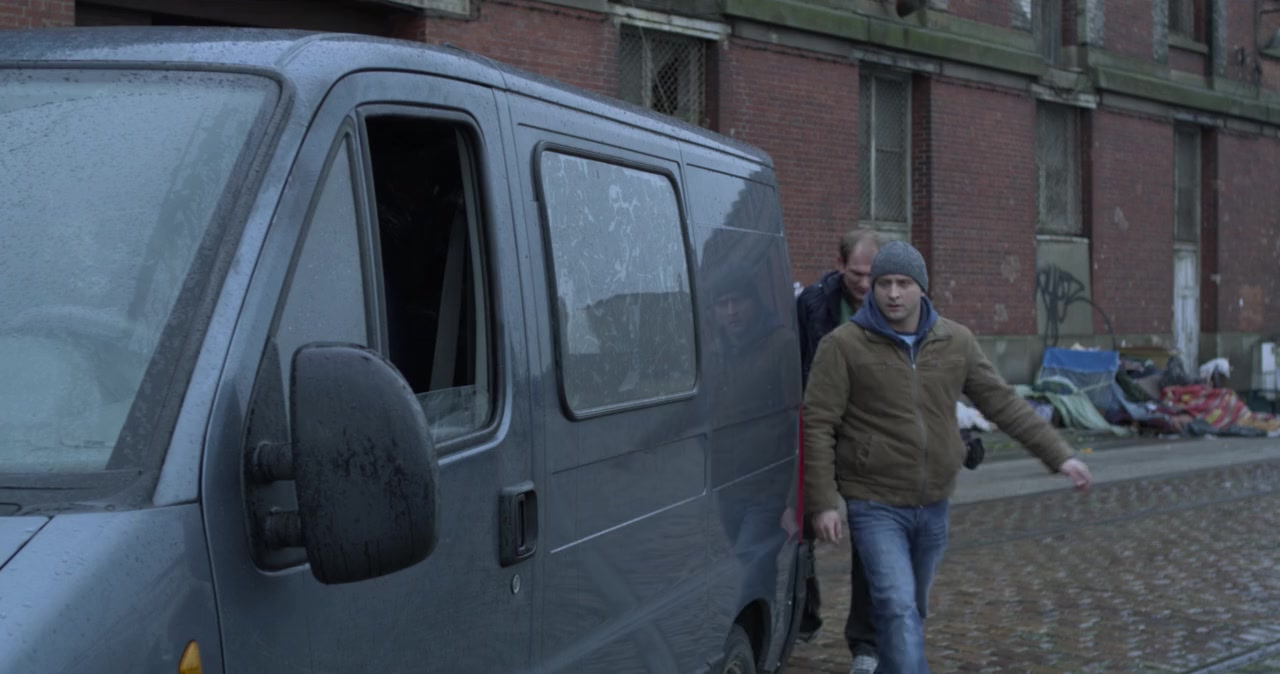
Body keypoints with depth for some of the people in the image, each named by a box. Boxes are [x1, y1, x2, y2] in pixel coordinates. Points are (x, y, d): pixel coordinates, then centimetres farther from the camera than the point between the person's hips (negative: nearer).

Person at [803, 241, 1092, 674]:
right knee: (899, 611, -15)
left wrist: (1058, 455, 3)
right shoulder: (843, 345, -10)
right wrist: (822, 503, -15)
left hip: (933, 506, 5)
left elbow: (1003, 403, 8)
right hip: (875, 506, -5)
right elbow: (817, 426, -10)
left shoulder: (955, 341, 3)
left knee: (913, 609, 16)